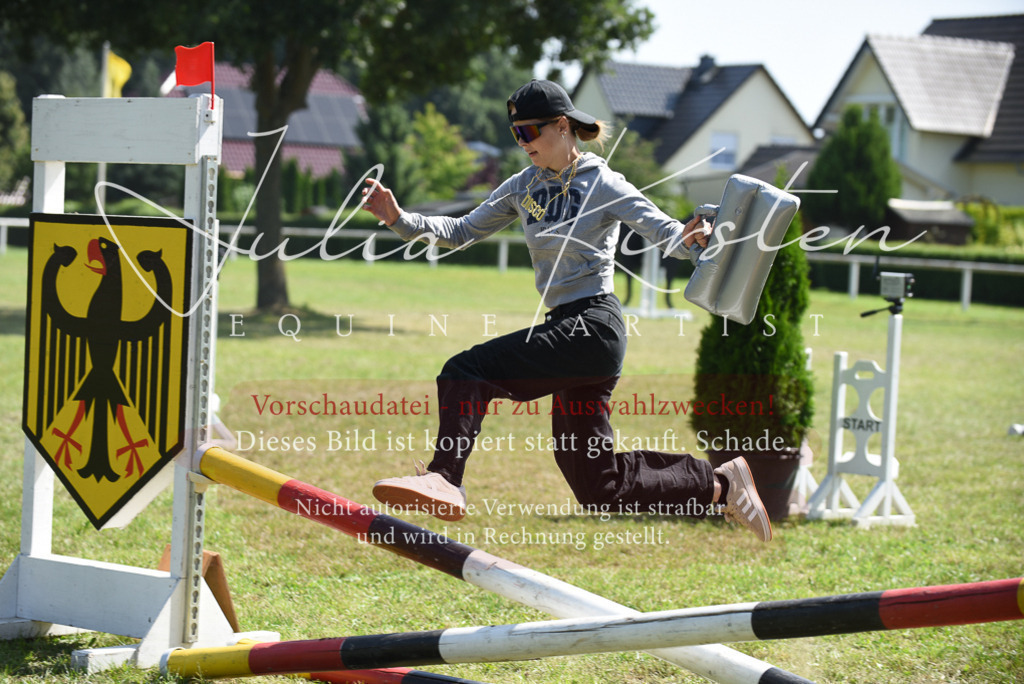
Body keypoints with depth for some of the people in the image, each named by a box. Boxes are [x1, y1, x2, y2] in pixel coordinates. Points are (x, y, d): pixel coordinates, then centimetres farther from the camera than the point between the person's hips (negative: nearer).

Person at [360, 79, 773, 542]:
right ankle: (720, 483, 20)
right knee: (597, 487, 10)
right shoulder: (523, 187, 14)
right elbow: (462, 232, 16)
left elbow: (665, 233, -15)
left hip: (594, 326, -8)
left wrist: (688, 238, -38)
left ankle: (444, 478, -31)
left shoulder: (603, 185, -5)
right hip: (567, 328, 8)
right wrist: (400, 220, 1)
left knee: (466, 370, -20)